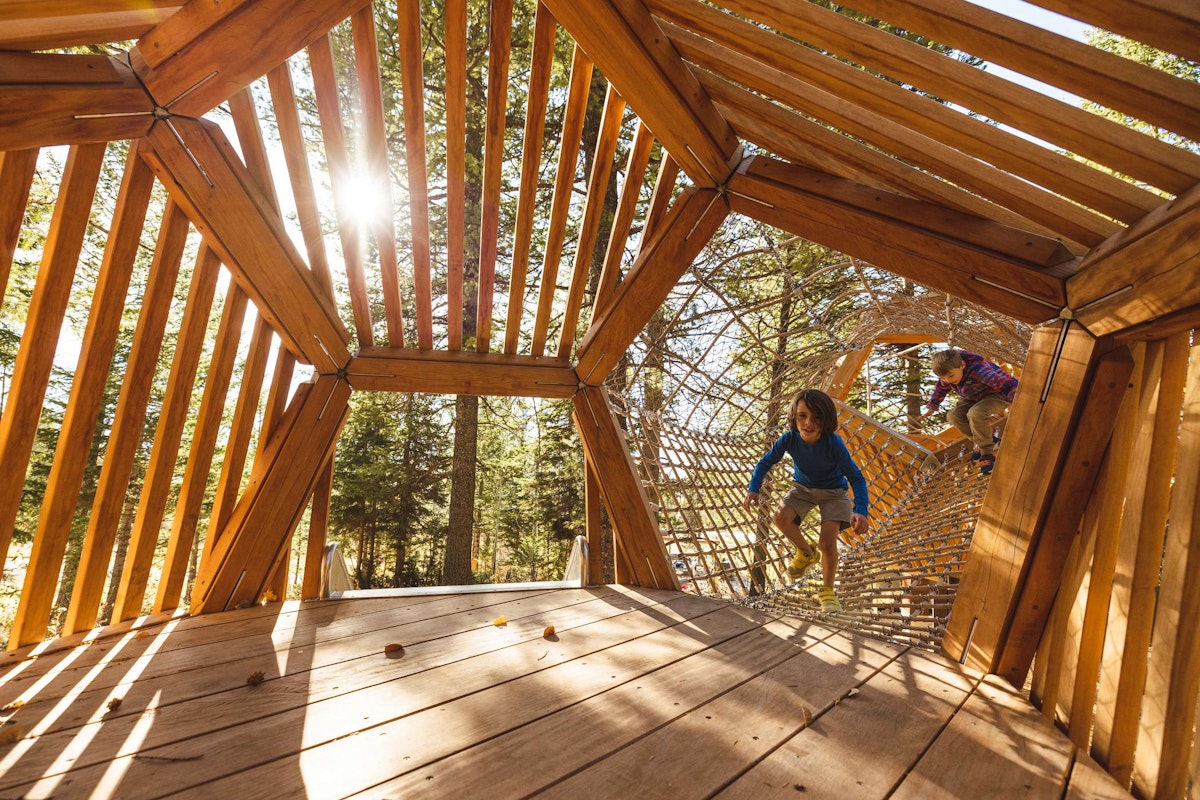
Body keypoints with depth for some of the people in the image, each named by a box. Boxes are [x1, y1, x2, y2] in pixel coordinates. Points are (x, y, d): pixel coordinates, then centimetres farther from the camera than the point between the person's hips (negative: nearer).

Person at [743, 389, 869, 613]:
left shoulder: (834, 444, -32)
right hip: (802, 487, 3)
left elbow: (856, 478, -27)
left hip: (832, 491, -2)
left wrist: (860, 511, -44)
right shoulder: (789, 439, -25)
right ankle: (806, 553, 8)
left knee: (827, 542, -18)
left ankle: (827, 591, 13)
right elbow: (766, 462, -11)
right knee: (780, 517, -25)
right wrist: (754, 490, -26)